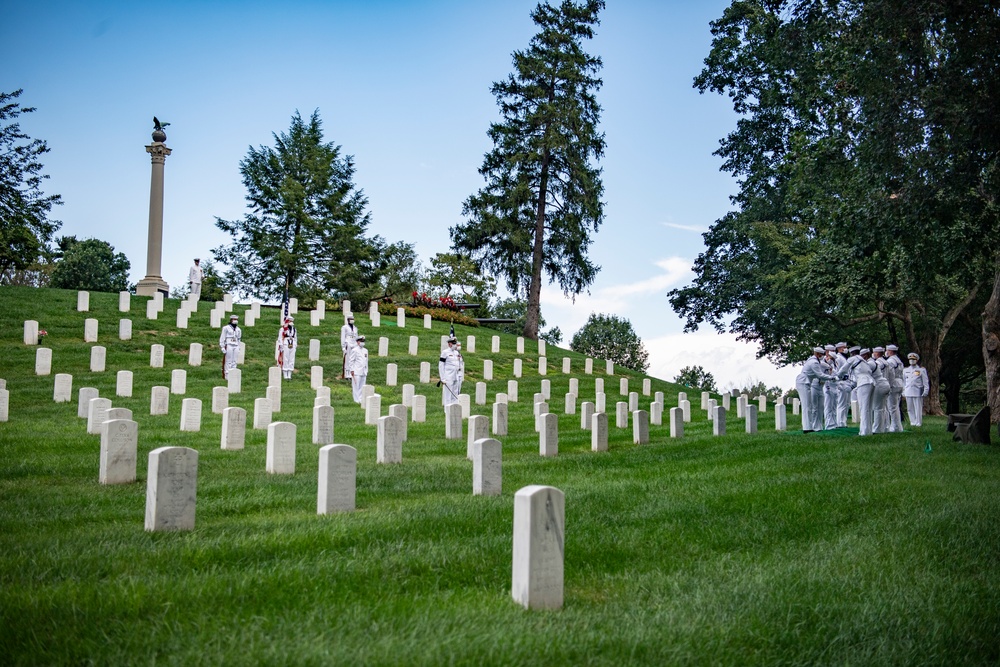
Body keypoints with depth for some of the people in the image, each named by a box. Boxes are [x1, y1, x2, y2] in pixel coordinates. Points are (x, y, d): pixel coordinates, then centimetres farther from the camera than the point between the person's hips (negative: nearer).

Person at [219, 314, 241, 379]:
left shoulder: (238, 330, 15)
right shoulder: (226, 328, -3)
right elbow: (222, 338, -3)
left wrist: (239, 348, 17)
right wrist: (222, 347, -8)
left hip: (235, 346, 5)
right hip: (228, 346, -5)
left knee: (234, 361, 5)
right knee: (228, 361, -6)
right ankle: (227, 376, -3)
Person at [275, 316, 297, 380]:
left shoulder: (294, 329, 12)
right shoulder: (282, 329, -5)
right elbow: (280, 339, -7)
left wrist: (295, 346, 12)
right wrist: (281, 347, -11)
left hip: (292, 346, 5)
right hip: (285, 346, -5)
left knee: (291, 360, 5)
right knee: (285, 360, -2)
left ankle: (289, 375, 10)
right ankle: (285, 375, 3)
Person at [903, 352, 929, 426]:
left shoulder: (921, 370, 5)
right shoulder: (905, 370, 16)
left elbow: (925, 381, 5)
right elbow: (903, 381, 20)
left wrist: (926, 391, -2)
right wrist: (903, 392, 16)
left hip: (918, 392, -4)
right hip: (908, 392, 4)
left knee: (918, 408, -3)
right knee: (910, 409, 4)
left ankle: (918, 423, 3)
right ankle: (912, 422, 12)